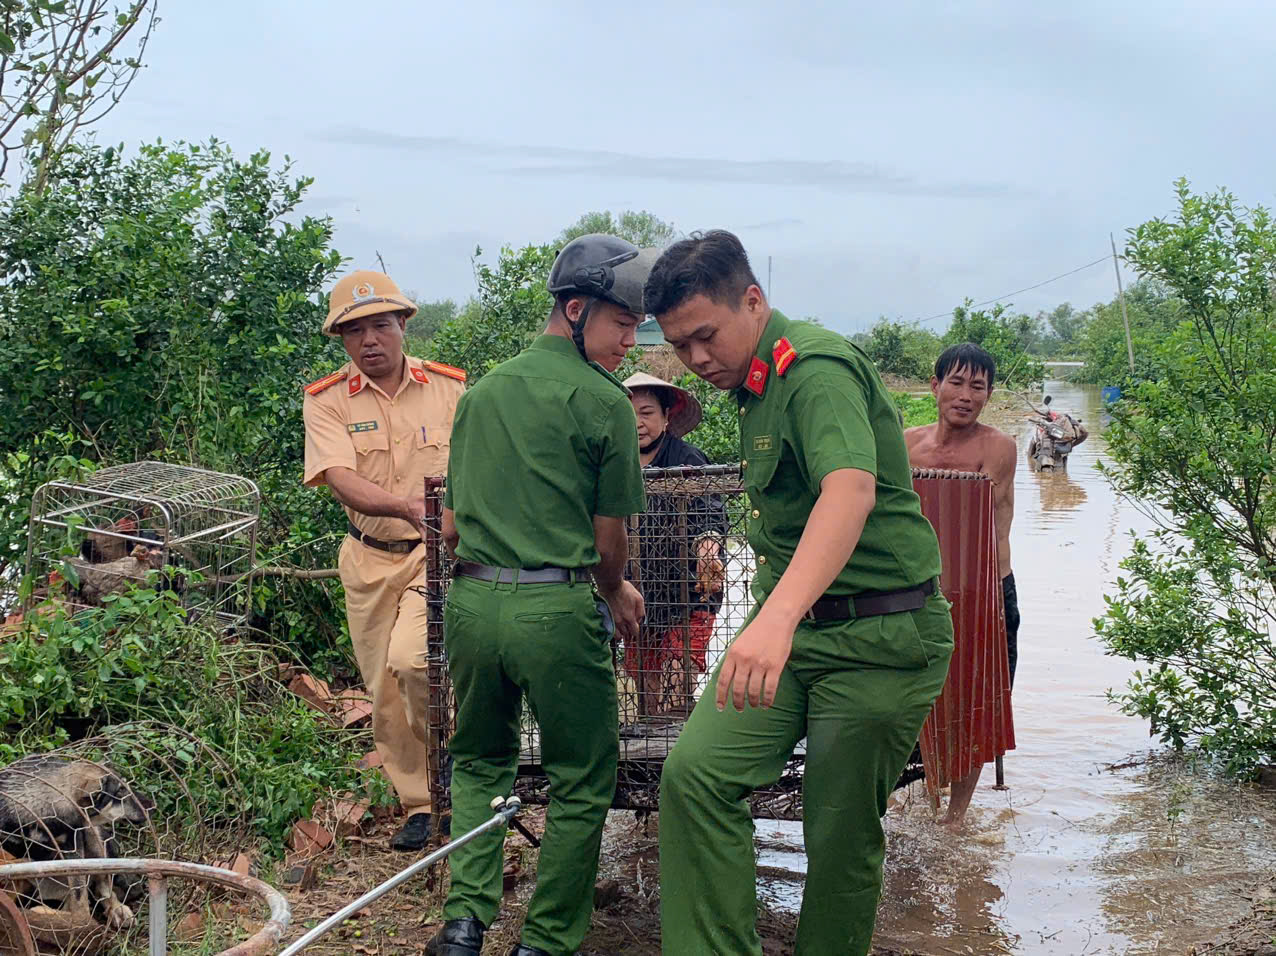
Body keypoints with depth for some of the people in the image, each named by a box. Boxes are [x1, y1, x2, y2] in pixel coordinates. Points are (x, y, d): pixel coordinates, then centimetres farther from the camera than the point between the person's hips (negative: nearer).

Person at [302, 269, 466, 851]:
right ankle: (420, 806, 25)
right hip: (369, 560, 2)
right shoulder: (326, 402, -4)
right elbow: (342, 481, -20)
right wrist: (409, 506, -36)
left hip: (439, 552, -2)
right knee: (385, 692, 8)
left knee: (411, 659, -24)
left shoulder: (449, 387, -1)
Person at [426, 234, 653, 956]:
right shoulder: (603, 400, -6)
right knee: (581, 785, 9)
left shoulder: (482, 392, 12)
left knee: (480, 762, 23)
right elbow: (610, 541, -1)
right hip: (560, 609, -6)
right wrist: (615, 593, 18)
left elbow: (450, 525, 14)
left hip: (473, 600, 6)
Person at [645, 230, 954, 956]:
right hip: (788, 624, 8)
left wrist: (778, 615, -51)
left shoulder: (817, 366, -19)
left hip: (879, 639, -8)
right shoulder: (757, 380, 12)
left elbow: (852, 490, -37)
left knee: (842, 834, 2)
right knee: (695, 774, -11)